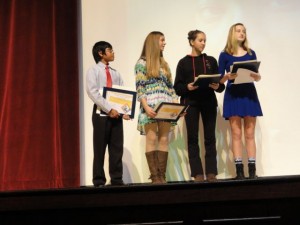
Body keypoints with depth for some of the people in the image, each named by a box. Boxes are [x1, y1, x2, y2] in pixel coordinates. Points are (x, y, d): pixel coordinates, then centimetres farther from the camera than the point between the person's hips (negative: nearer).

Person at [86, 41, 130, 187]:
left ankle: (117, 179, 8)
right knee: (100, 148, -1)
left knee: (117, 148, 3)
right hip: (101, 113, -5)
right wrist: (109, 109, -19)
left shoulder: (115, 73, 16)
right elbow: (93, 93, -11)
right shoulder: (93, 71, 1)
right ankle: (99, 181, 4)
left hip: (116, 113, 5)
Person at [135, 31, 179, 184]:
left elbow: (170, 87, 17)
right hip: (150, 108, -6)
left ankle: (162, 176, 0)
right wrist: (146, 107, -18)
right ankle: (155, 176, -8)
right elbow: (139, 88, -6)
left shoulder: (164, 64, 20)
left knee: (164, 140, 0)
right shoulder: (142, 63, 2)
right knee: (152, 139, -8)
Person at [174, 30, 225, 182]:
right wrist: (187, 87, -18)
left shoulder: (211, 61, 12)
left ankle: (211, 173, 2)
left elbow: (221, 84, 8)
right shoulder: (183, 62, 6)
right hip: (190, 103, -2)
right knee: (193, 138, -3)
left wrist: (217, 86, -14)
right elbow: (177, 87, 1)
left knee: (210, 138, 0)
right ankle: (198, 174, -2)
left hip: (209, 102, 2)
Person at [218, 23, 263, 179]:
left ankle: (252, 170, 1)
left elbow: (257, 77, 9)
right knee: (236, 133, -3)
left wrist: (256, 76, -13)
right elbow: (220, 79, 1)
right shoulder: (224, 55, 4)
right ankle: (239, 170, -2)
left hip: (249, 94, 2)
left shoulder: (251, 53, 11)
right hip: (233, 95, -2)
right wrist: (228, 76, -20)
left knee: (249, 133, 1)